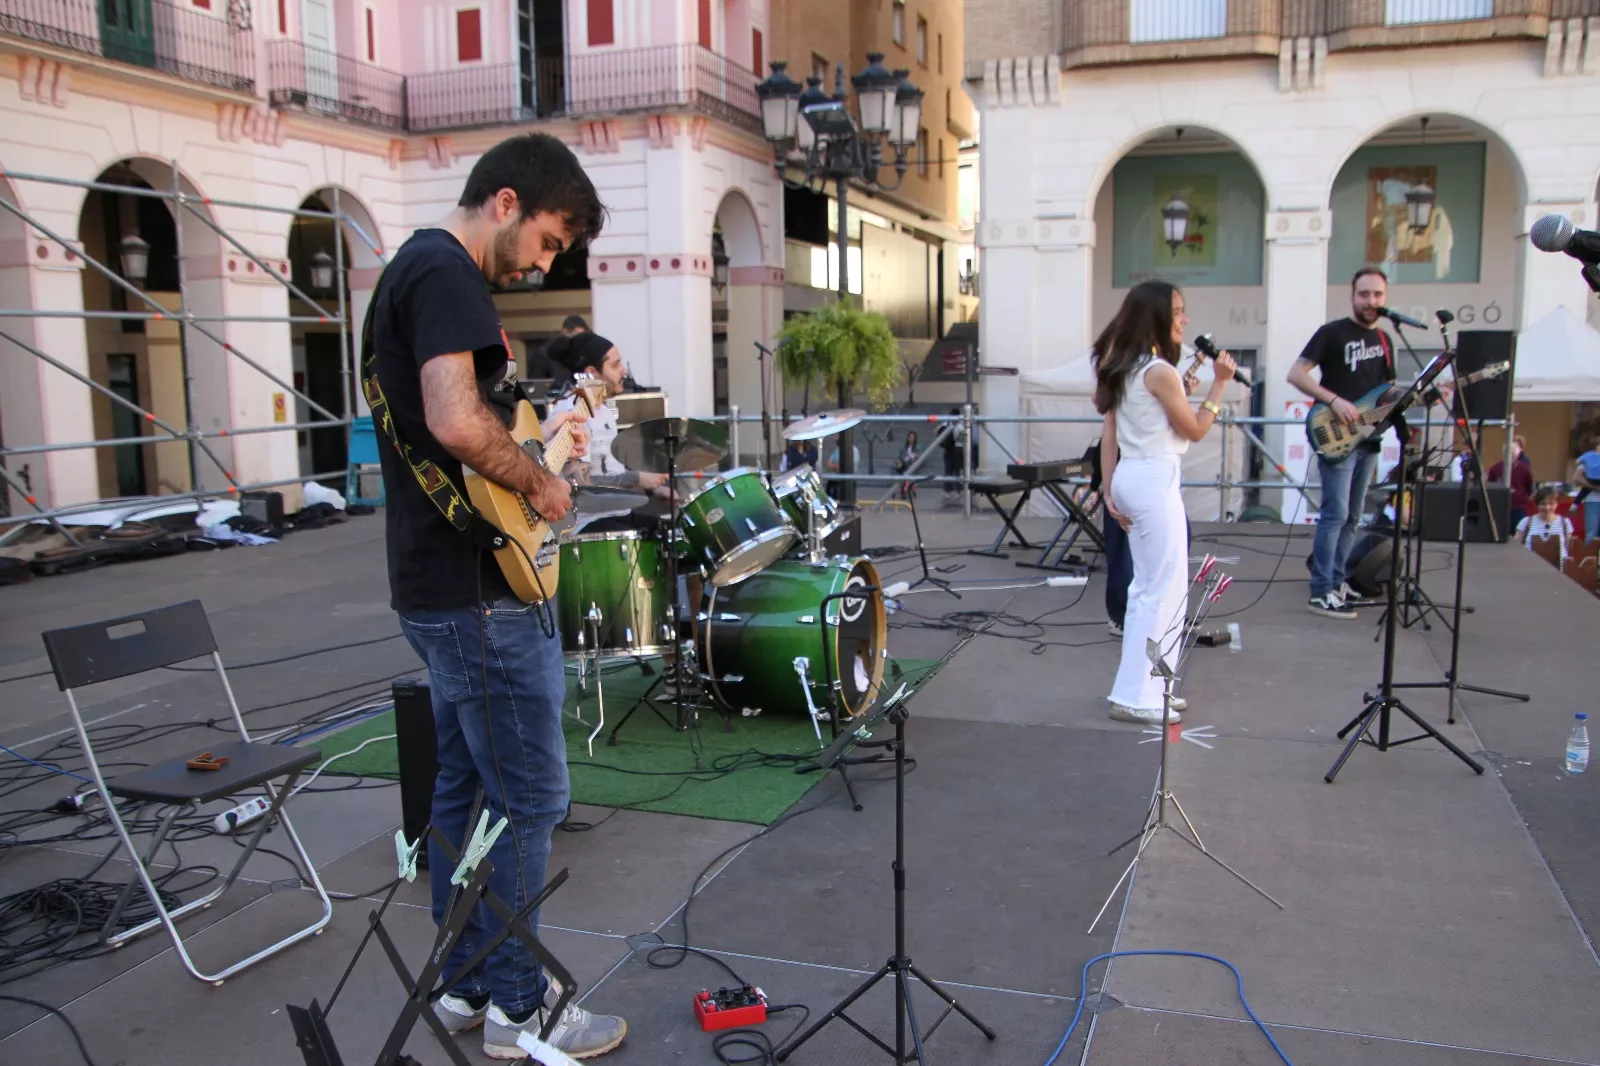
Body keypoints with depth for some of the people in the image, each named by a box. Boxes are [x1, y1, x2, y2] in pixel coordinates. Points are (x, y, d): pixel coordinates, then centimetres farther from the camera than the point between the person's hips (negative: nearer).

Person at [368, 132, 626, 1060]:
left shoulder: (414, 269, 18)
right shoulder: (447, 274, -15)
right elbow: (457, 423, -30)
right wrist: (538, 481, -15)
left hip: (437, 584, 11)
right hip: (482, 592, -11)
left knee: (464, 788, 17)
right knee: (529, 799, 0)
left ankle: (468, 983, 30)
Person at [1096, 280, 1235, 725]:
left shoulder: (1121, 367, 12)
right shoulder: (1160, 371, -15)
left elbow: (1109, 433, 11)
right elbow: (1194, 430, -6)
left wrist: (1109, 490, 11)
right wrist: (1219, 383, -2)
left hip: (1130, 476, 10)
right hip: (1155, 480, -10)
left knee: (1147, 587, 16)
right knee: (1164, 590, -3)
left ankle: (1146, 687, 23)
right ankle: (1135, 696, 0)